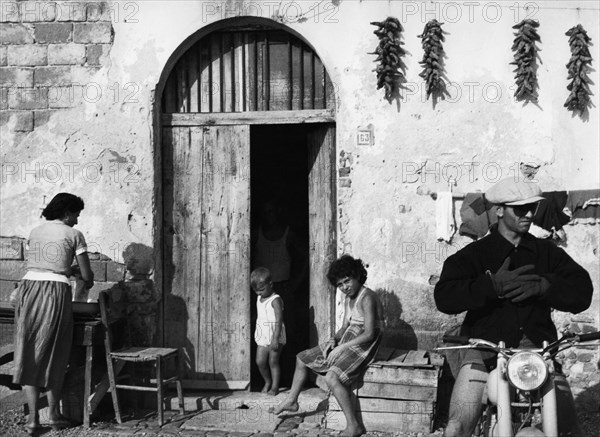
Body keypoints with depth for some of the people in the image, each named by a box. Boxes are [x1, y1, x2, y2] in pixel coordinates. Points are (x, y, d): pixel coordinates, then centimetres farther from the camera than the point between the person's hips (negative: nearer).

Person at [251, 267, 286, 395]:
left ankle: (275, 386, 13)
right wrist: (257, 332, 20)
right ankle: (267, 382, 24)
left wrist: (275, 339, -24)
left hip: (275, 336, -7)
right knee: (260, 361, 2)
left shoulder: (275, 300, -14)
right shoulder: (259, 298, 11)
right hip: (263, 336, 7)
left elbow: (279, 321, -19)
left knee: (273, 362, 0)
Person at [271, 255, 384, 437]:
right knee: (301, 358, 14)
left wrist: (341, 347, -21)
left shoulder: (367, 298, -19)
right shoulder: (348, 300, 10)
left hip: (362, 347, -10)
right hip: (345, 343, 10)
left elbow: (369, 334, -24)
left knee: (332, 377, -33)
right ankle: (291, 401, 30)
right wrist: (333, 340, -4)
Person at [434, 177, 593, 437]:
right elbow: (444, 297, -10)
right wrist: (493, 285, -21)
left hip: (537, 346, 2)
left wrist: (543, 286, -15)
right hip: (485, 344, -2)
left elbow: (581, 293, 3)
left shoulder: (548, 253, 12)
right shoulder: (473, 254, 3)